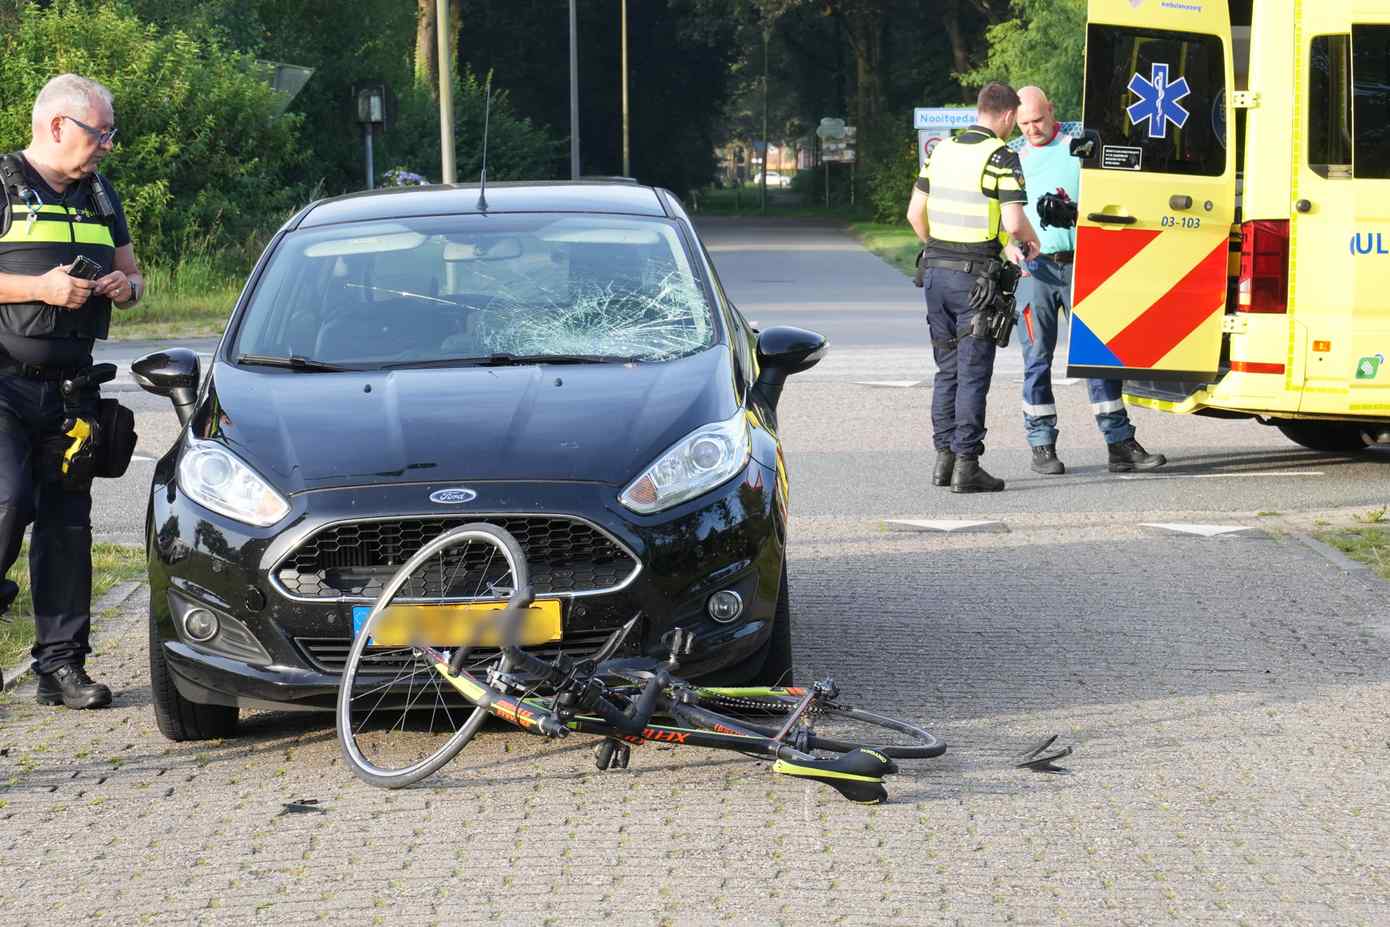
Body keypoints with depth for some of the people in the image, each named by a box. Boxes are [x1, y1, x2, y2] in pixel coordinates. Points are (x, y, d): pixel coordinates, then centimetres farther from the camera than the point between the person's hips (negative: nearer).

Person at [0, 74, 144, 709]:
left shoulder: (99, 196, 18)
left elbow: (131, 271, 28)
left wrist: (125, 286, 5)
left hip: (69, 388, 6)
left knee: (67, 523, 5)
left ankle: (61, 665, 8)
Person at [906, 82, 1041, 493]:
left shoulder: (942, 150, 10)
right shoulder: (1001, 157, -10)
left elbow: (915, 212, 12)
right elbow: (1013, 222, -17)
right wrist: (1031, 240, 4)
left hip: (936, 271, 6)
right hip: (975, 275, -6)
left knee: (948, 370, 15)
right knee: (973, 373, -2)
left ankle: (944, 458, 16)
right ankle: (966, 465, -3)